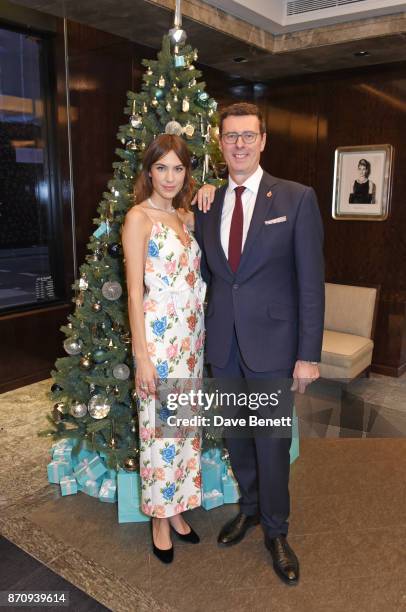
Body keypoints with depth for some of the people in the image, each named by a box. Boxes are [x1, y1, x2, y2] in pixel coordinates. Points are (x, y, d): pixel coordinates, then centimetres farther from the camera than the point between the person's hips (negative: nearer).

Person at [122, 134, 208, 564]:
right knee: (161, 428, 4)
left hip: (192, 334, 7)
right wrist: (142, 356, -15)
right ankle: (160, 520, 25)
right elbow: (135, 292, -12)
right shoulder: (139, 217, -9)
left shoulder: (187, 215, 11)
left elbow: (198, 275, 12)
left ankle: (176, 508, 34)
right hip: (158, 334, -7)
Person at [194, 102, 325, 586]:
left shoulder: (297, 199, -7)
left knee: (272, 441, 8)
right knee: (235, 434, 18)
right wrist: (204, 335, 1)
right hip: (222, 344, 4)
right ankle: (250, 506, 44)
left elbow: (311, 282, -8)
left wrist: (308, 355, -11)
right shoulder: (206, 206, 6)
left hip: (271, 342, -4)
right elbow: (206, 276, 10)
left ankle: (275, 531, 32)